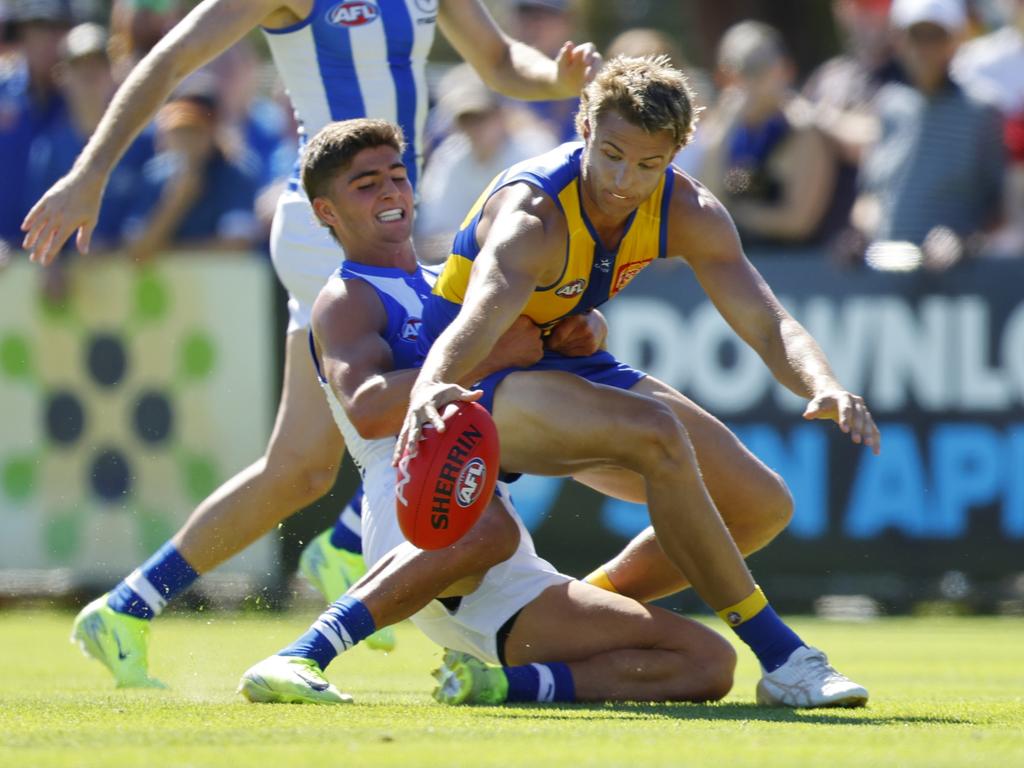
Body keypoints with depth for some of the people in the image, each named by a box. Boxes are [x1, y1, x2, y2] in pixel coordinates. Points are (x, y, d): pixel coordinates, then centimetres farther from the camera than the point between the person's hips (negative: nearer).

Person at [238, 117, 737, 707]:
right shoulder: (347, 301, 5)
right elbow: (367, 411, -14)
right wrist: (488, 356, -16)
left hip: (503, 583, 8)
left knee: (709, 662, -2)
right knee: (485, 525, -47)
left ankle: (493, 683, -12)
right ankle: (297, 661, -45)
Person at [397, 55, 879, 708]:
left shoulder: (688, 213, -13)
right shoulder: (532, 214, -32)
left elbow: (767, 323, -19)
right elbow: (478, 317, -51)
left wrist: (825, 387, -41)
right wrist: (429, 389, -73)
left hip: (570, 367, 8)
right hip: (481, 384, -8)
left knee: (759, 503, 5)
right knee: (656, 435, -34)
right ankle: (781, 657, -27)